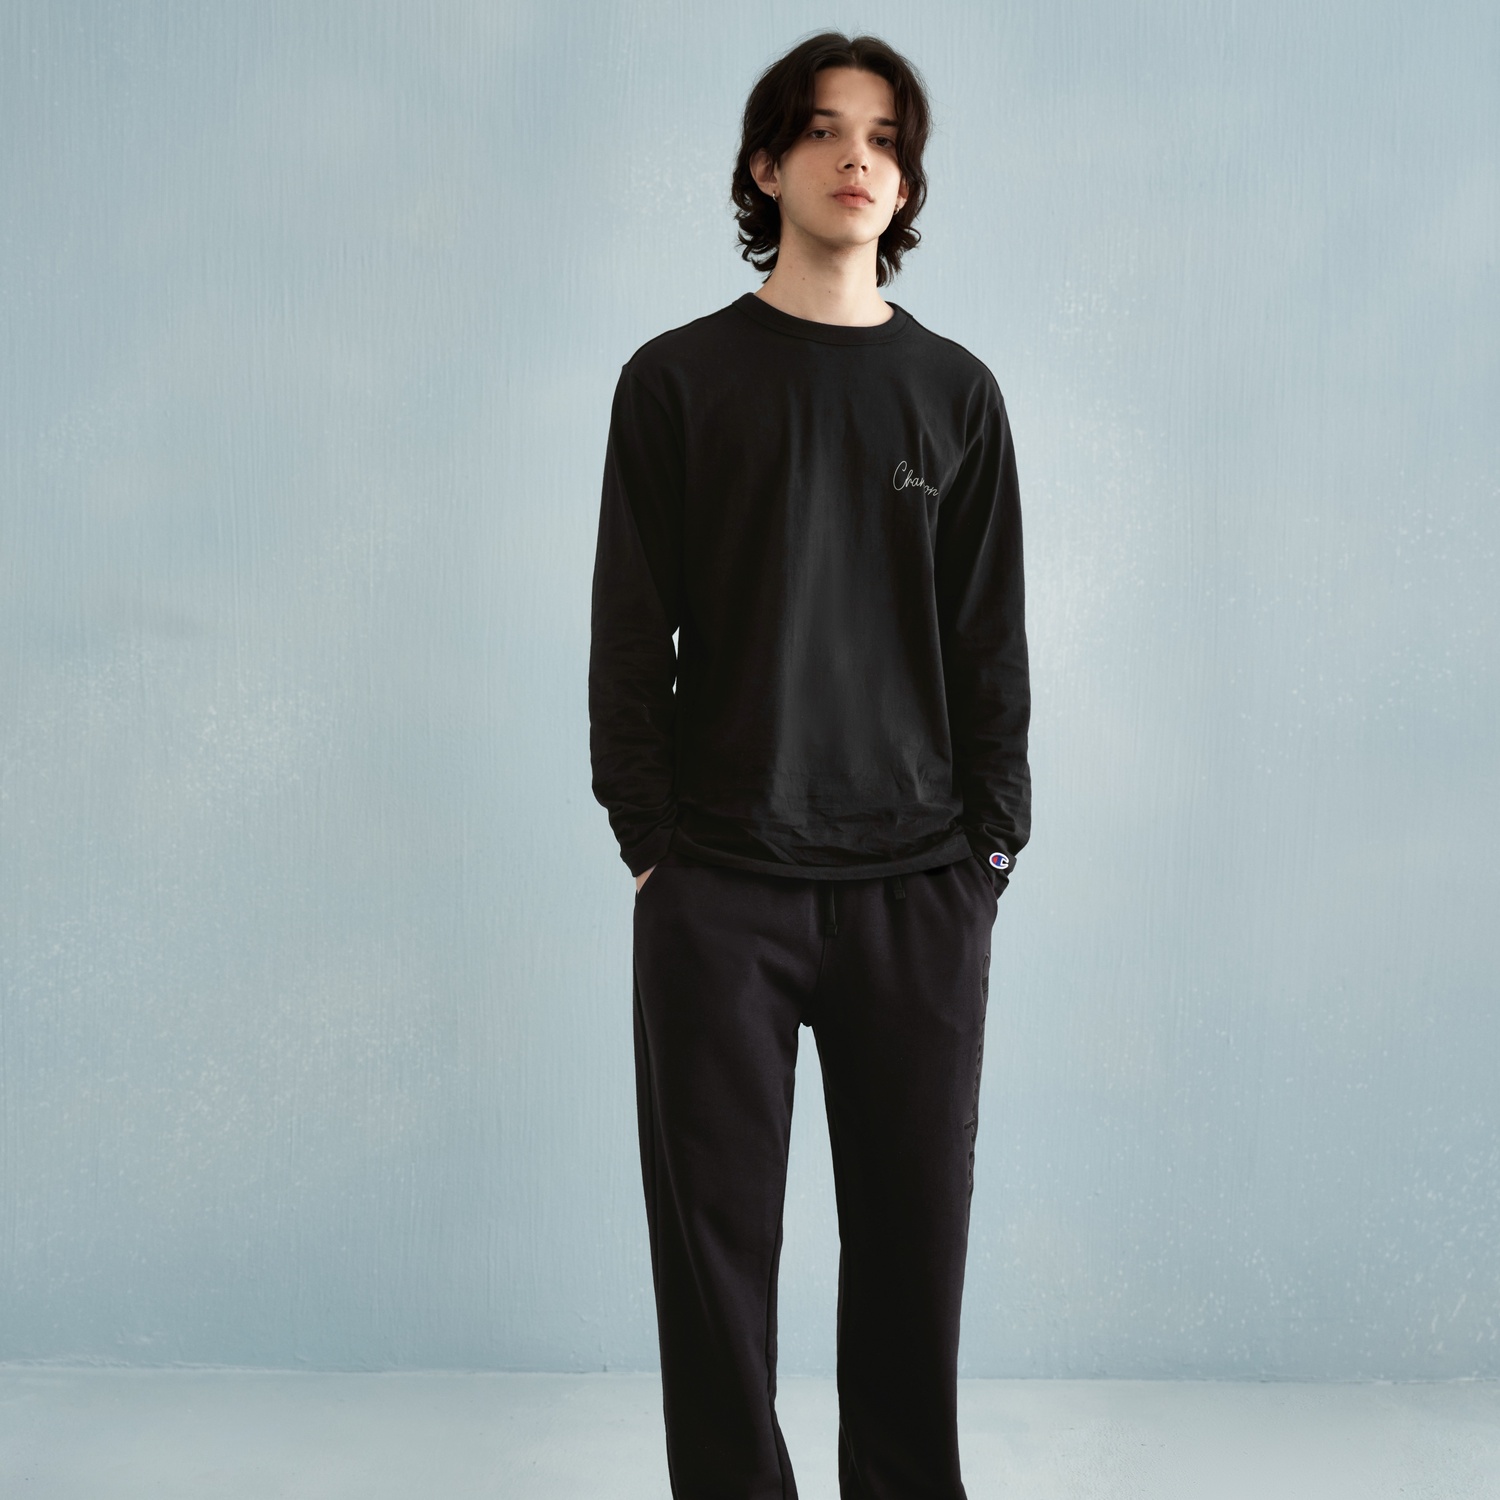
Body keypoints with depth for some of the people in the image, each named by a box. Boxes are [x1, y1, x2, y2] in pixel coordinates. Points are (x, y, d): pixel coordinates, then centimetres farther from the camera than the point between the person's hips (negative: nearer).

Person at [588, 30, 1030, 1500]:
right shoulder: (676, 379, 5)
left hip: (919, 888, 1)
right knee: (716, 1231, 5)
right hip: (719, 885, -1)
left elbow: (992, 646, 9)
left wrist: (990, 850, 2)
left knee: (914, 1228, 7)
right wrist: (649, 844, -3)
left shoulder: (955, 391, 10)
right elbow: (628, 635, 4)